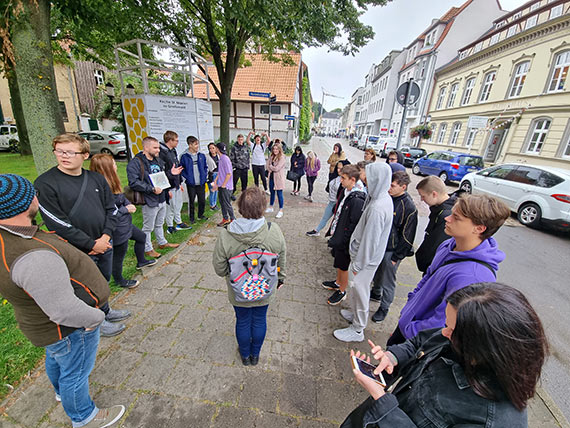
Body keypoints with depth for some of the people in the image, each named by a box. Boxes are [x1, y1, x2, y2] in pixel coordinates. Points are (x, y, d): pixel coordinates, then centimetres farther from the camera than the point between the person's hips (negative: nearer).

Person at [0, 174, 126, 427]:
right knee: (76, 371, 17)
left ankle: (62, 391, 61)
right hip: (71, 328, -9)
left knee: (56, 358, 33)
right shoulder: (34, 258, -39)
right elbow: (66, 311, -33)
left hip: (45, 320, 9)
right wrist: (96, 317, -16)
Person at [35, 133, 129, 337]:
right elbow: (58, 224, -17)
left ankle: (105, 311, 48)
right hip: (79, 252, -5)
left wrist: (106, 236, -9)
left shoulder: (96, 178, 1)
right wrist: (92, 244, -17)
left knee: (103, 281, 24)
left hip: (104, 243, 5)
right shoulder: (45, 183, -14)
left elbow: (111, 209, 4)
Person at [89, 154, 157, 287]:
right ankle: (119, 280, 37)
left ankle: (141, 261, 51)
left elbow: (122, 198, 13)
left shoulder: (111, 184, -2)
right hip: (118, 230, -9)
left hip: (125, 224, 10)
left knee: (141, 237, 27)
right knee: (118, 255, 12)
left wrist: (129, 204, -7)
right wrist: (126, 209, -19)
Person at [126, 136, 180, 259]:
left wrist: (171, 173, 6)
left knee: (159, 224, 24)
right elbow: (134, 183, -24)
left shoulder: (158, 160, 11)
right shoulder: (135, 163, -16)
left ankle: (162, 243, 40)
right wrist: (152, 189, -26)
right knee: (148, 227, 8)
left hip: (162, 199, 8)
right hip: (149, 201, -8)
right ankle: (148, 249, 25)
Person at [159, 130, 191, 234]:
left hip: (176, 184, 9)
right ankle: (170, 226, 20)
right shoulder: (162, 153, -18)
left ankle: (179, 223, 33)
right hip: (169, 186, -8)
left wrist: (180, 183, 18)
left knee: (178, 205, 18)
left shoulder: (173, 151, 12)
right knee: (170, 207, 5)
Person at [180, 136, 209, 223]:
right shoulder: (184, 157, -6)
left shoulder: (202, 156, 4)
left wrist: (205, 176, 3)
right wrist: (187, 178, -10)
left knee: (202, 200, 9)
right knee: (191, 201, 8)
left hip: (201, 183, 3)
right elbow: (182, 169, -1)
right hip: (191, 184, -3)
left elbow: (206, 167, 13)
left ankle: (201, 215, 30)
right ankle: (191, 217, 24)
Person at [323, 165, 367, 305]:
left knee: (344, 266, 11)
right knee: (339, 264, 26)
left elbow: (355, 225, -25)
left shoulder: (357, 200, -28)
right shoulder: (348, 193, 2)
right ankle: (338, 283, 47)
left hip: (345, 241, -8)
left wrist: (342, 242, -18)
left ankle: (342, 291, 32)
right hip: (339, 237, 8)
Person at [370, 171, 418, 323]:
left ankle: (384, 307, 27)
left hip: (392, 250, -6)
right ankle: (376, 293, 47)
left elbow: (407, 236, -16)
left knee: (387, 280, 8)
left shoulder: (409, 207, -20)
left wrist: (396, 257, -12)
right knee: (376, 272, 23)